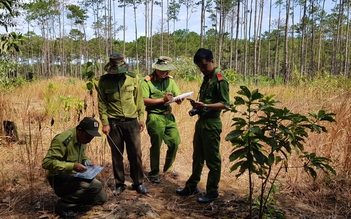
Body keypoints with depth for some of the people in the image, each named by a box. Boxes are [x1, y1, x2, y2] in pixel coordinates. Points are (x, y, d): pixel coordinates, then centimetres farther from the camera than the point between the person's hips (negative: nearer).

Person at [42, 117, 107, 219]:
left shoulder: (82, 138, 3)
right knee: (95, 185, -29)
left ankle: (70, 197, 18)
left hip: (74, 176, 9)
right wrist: (72, 166, -37)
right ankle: (63, 205, -12)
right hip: (59, 178, -9)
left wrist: (87, 161, -2)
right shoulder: (63, 140, -25)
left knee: (101, 198, 7)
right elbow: (47, 162, -30)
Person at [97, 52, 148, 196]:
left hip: (132, 122, 1)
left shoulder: (133, 78, 1)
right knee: (116, 155, 9)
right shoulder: (104, 81, -2)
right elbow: (101, 103, -1)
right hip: (113, 123, 0)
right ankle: (119, 185, 23)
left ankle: (138, 183, 20)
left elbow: (139, 99, 5)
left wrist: (141, 118, 3)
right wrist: (104, 123, -6)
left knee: (136, 154, 4)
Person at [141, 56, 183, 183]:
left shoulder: (170, 80, 9)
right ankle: (153, 173, 20)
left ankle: (168, 167, 29)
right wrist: (162, 99, -20)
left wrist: (179, 99, -18)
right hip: (155, 117, -5)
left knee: (175, 142, 4)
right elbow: (144, 101, -16)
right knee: (156, 146, 1)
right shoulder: (147, 82, -7)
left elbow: (178, 97, 6)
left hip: (169, 116, 5)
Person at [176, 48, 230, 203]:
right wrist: (197, 106, 2)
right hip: (201, 121, 9)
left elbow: (225, 104, -17)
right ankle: (192, 186, 29)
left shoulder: (220, 80, -13)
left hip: (212, 123, -9)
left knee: (212, 159, 3)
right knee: (197, 157, 17)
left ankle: (212, 191, 17)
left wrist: (205, 106, -25)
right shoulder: (206, 78, 13)